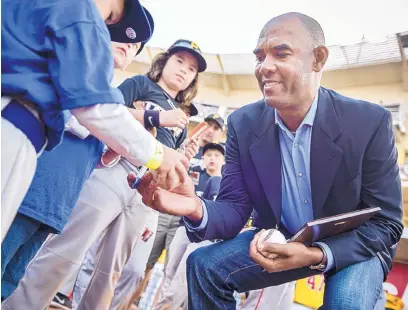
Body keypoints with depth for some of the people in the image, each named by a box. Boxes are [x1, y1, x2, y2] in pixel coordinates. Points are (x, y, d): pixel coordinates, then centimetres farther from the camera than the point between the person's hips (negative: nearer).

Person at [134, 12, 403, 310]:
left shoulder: (371, 122, -21)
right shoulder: (243, 123, -13)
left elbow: (387, 224, -16)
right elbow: (235, 209, -13)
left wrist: (318, 255, -34)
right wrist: (197, 209, -38)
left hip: (355, 246, -2)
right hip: (280, 240, 3)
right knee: (204, 264, -12)